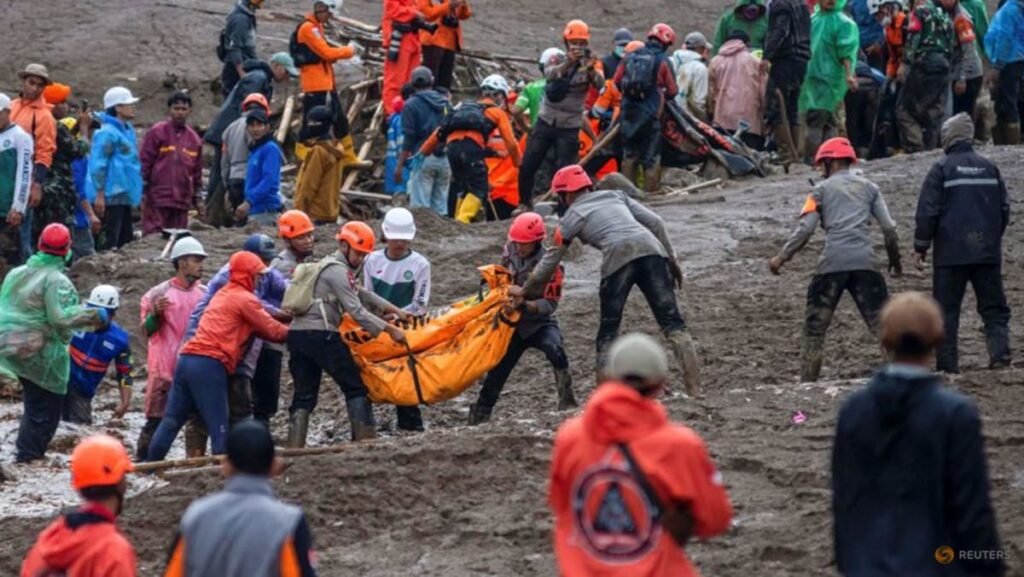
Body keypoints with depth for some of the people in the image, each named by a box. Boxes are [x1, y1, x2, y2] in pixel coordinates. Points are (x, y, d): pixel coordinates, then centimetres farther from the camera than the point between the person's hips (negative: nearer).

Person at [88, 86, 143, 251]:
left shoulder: (127, 129, 16)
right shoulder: (107, 133, -14)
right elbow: (98, 164, -17)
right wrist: (100, 194, -20)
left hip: (124, 196, 10)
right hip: (110, 196, -10)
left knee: (126, 240, 11)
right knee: (109, 242, -11)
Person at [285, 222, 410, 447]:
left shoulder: (327, 266, 25)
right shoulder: (338, 271, -7)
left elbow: (362, 295, 29)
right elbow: (356, 311, -13)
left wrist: (395, 310, 25)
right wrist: (389, 329, -11)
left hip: (297, 334, 9)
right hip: (322, 336, -9)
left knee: (304, 395, 8)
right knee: (356, 387, 0)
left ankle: (294, 448, 0)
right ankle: (364, 440, -3)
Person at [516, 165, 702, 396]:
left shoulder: (571, 217, 20)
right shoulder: (616, 195, 29)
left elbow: (550, 261, 25)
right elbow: (655, 223, 20)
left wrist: (526, 291, 39)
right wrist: (671, 260, 23)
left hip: (618, 257, -3)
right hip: (651, 249, 3)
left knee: (607, 333, 10)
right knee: (672, 323, -1)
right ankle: (694, 389, -12)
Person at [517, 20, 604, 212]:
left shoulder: (591, 63, -4)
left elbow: (599, 84, -23)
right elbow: (550, 74, -23)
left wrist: (591, 70, -45)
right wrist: (568, 63, -42)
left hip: (569, 127, -2)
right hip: (545, 122, 2)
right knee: (527, 166, 1)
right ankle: (525, 203, 20)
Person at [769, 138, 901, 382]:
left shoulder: (822, 189, 9)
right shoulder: (869, 187, 16)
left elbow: (805, 229, -2)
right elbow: (888, 227, 10)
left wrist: (782, 257, 4)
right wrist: (895, 261, 20)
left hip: (832, 263, -2)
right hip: (864, 262, 2)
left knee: (815, 327, 6)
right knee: (881, 323, 3)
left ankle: (807, 382, 3)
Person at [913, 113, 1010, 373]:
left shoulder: (942, 169, -6)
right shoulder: (989, 167, 7)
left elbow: (927, 212, -8)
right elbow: (1004, 208, 12)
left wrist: (921, 247, 1)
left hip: (951, 253, -3)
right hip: (987, 253, 3)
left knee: (947, 310, 3)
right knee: (993, 306, 8)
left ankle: (948, 363, 0)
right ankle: (1000, 350, -10)